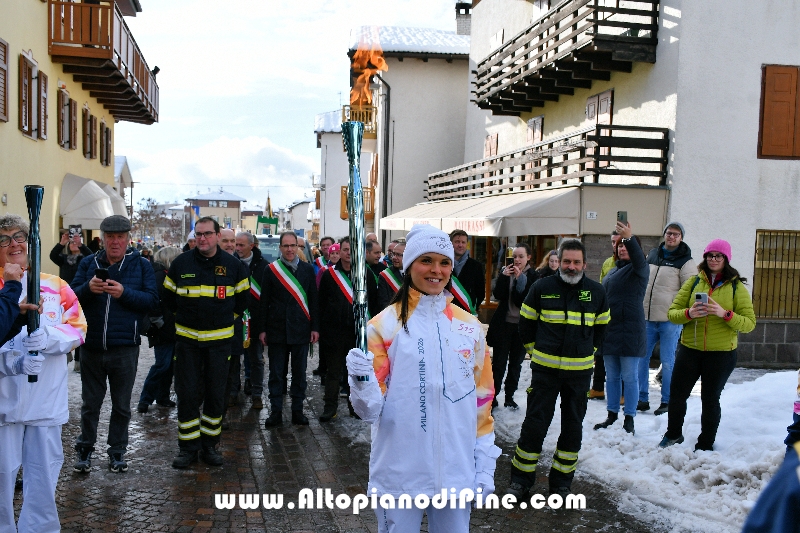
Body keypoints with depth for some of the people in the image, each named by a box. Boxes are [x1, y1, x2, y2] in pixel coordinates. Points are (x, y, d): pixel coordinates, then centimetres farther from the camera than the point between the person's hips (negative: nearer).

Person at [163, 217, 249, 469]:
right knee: (187, 394, 1)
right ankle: (188, 447, 12)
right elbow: (169, 298, 12)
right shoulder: (180, 264, 0)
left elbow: (242, 299, 13)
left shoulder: (233, 265, 0)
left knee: (216, 394, 7)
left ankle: (210, 445, 20)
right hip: (187, 339, 0)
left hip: (219, 339, 0)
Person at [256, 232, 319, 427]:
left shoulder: (308, 269, 5)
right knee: (276, 373, 5)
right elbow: (264, 301, 2)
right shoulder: (271, 269, 2)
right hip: (277, 329, -1)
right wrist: (262, 329, -1)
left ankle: (297, 411, 18)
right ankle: (276, 412, 13)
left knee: (299, 373, 8)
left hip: (300, 330, 1)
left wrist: (315, 327, 0)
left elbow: (313, 300, 6)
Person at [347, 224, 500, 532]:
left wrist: (485, 466, 6)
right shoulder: (384, 326, -7)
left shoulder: (469, 327, 3)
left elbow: (482, 400, 8)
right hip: (400, 474, -3)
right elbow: (373, 410, -9)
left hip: (457, 472, 3)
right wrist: (362, 381, -29)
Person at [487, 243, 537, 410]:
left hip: (522, 325, 0)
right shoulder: (506, 271, 4)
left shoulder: (532, 276, -2)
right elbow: (497, 294, -8)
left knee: (516, 363, 9)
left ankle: (509, 397, 20)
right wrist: (504, 276, -20)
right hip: (503, 324, 0)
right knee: (499, 362, -4)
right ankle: (493, 396, 2)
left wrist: (520, 279, -21)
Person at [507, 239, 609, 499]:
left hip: (579, 372, 2)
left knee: (572, 428, 10)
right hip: (545, 369, -2)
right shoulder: (542, 288, -5)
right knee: (534, 424, 1)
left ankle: (561, 484, 24)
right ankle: (520, 482, 13)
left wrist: (586, 351, 11)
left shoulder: (597, 292, 1)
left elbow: (601, 327, 15)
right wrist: (535, 350, 7)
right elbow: (526, 323, 7)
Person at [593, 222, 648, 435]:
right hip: (609, 330, 6)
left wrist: (630, 237, -45)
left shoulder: (639, 269, -2)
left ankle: (629, 419, 8)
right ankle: (612, 415, 22)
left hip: (630, 331, -6)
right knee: (611, 376, 12)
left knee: (629, 376, 0)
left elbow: (639, 259, -27)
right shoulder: (612, 271, 17)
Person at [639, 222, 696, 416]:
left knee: (667, 362, 1)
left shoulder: (685, 261, -5)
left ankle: (667, 401, 12)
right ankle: (642, 399, 17)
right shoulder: (652, 255, 13)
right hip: (647, 318, 5)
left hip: (670, 320, -5)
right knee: (641, 358, 6)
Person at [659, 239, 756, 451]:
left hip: (721, 354, -2)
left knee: (710, 399, 9)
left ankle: (705, 445, 25)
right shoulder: (694, 282, 4)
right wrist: (689, 313, -21)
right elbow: (672, 312, 0)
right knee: (676, 394, 9)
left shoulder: (736, 287, -2)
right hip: (689, 349, 2)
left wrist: (725, 314, -24)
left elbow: (749, 323, -8)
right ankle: (673, 434, 33)